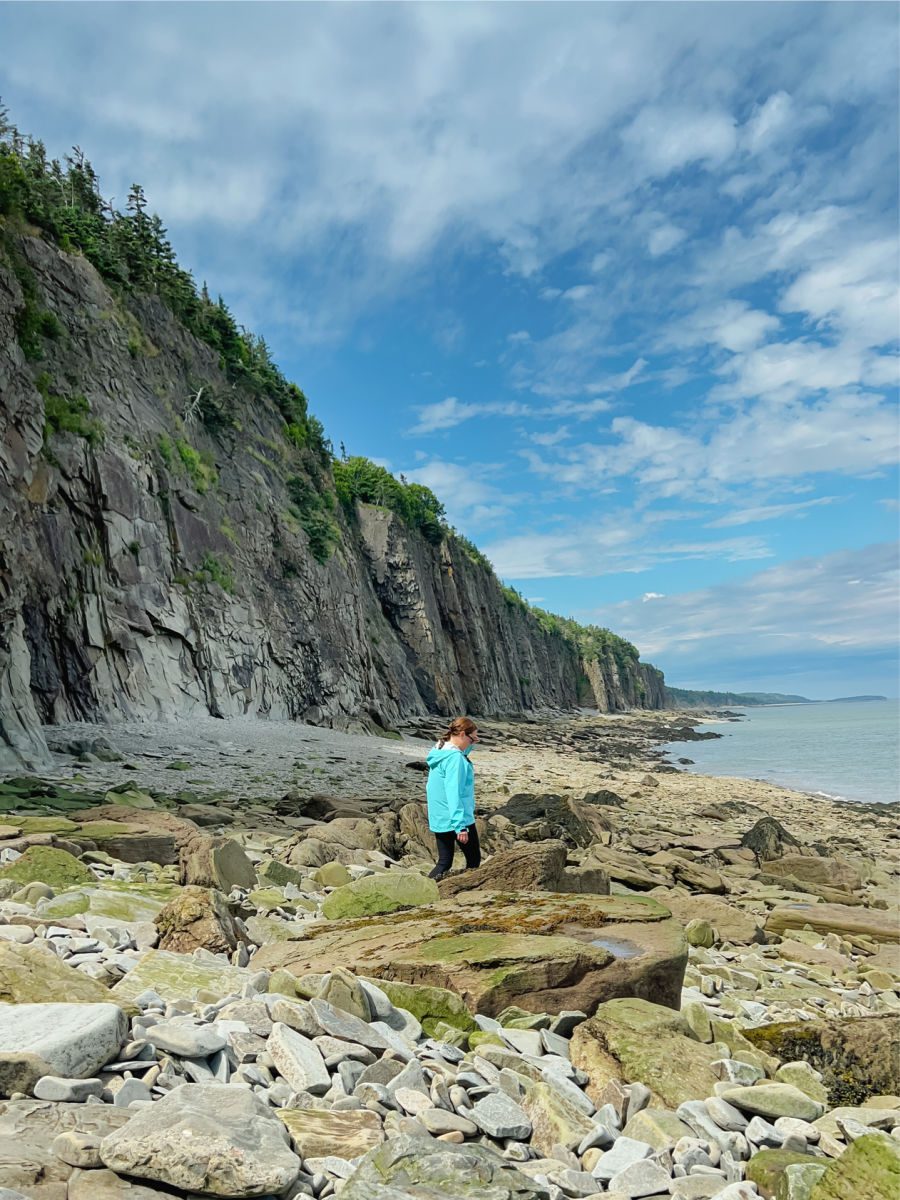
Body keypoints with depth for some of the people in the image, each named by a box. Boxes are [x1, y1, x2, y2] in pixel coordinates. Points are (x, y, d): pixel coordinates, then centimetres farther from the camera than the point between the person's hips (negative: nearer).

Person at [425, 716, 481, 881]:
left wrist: (470, 744, 10)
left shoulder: (439, 752, 7)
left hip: (438, 820, 9)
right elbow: (454, 794, -26)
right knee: (474, 860, 9)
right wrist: (460, 826, -26)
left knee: (444, 862, 14)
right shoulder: (454, 757, -21)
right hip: (456, 819, -9)